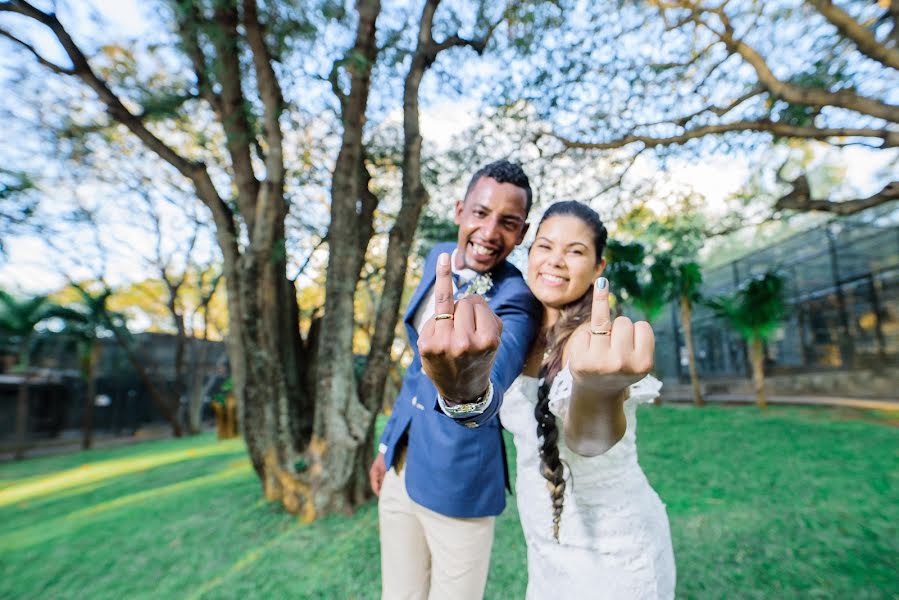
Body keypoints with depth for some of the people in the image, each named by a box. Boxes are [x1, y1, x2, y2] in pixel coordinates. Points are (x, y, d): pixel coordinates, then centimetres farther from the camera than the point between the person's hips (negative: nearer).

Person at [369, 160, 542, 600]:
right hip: (401, 469, 6)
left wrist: (466, 391, -65)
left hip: (457, 483, -5)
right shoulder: (439, 258, -1)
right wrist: (389, 441, 15)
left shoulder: (516, 298, -21)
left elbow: (495, 378, -41)